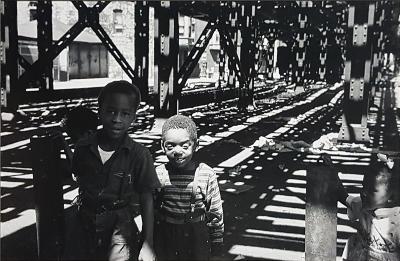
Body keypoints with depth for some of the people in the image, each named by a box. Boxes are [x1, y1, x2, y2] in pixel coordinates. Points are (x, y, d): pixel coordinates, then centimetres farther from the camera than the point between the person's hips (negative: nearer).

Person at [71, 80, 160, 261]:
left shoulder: (139, 155, -14)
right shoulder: (83, 148, -7)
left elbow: (146, 200, -10)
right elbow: (77, 180, 8)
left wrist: (147, 244, -11)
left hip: (120, 224, -3)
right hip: (86, 222, 3)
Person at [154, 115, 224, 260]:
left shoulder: (206, 174, -11)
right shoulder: (158, 175, -8)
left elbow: (215, 211, -2)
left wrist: (216, 242, 3)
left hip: (198, 237, -1)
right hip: (165, 236, 1)